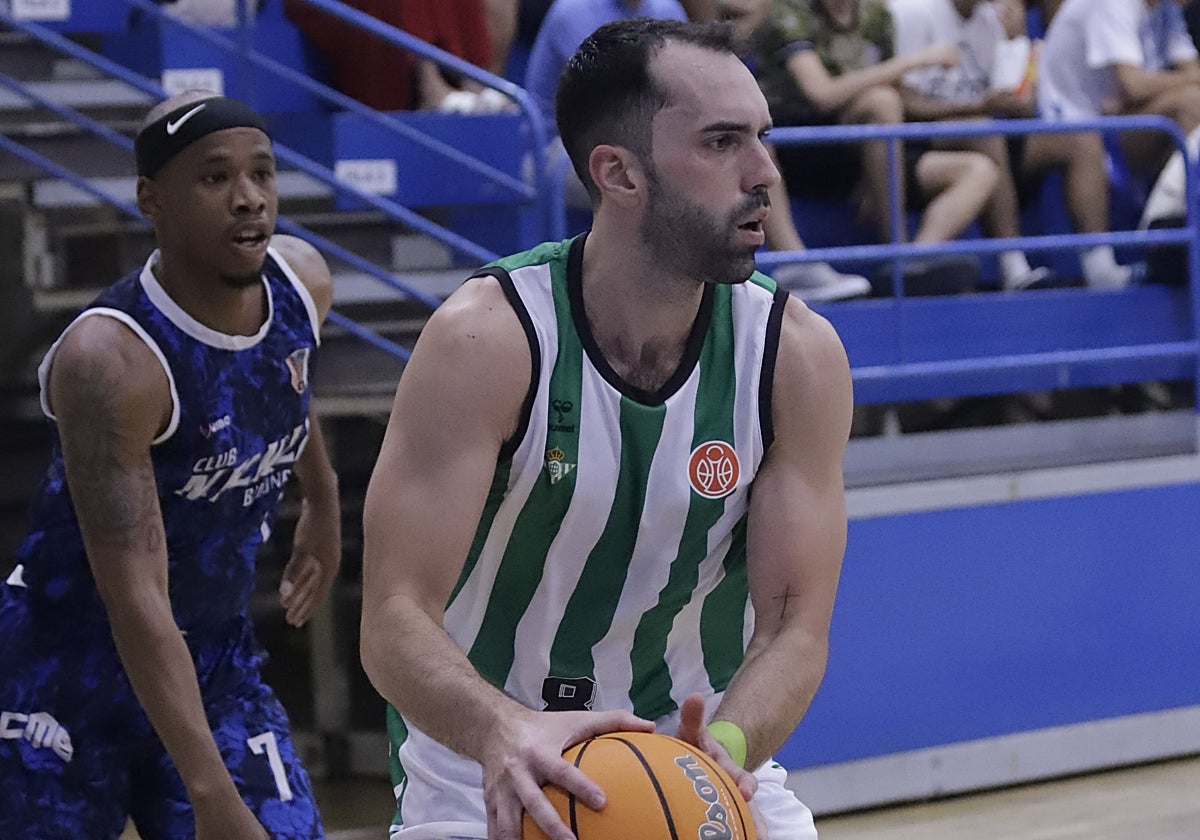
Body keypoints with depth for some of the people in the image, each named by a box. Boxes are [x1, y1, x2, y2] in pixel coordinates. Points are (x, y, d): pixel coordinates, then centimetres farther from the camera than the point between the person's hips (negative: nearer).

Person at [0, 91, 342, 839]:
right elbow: (135, 598, -31)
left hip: (218, 661, 6)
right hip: (67, 669, -6)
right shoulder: (110, 359, -27)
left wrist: (323, 499, 34)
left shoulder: (302, 282, -5)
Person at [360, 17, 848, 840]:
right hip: (492, 774, -2)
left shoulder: (799, 354, -12)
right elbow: (395, 621, -23)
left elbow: (794, 626, -11)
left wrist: (728, 747, -32)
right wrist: (503, 731, -42)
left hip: (708, 770, 3)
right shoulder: (486, 340, -19)